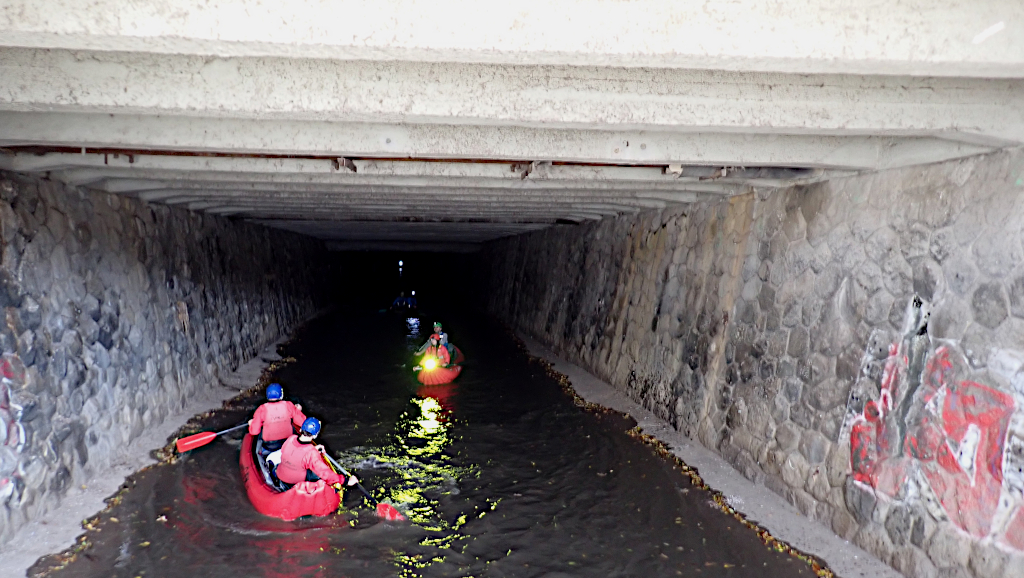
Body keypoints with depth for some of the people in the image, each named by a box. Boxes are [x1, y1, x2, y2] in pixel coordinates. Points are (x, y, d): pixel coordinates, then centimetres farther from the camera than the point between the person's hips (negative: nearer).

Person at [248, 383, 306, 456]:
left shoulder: (262, 409, -15)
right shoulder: (288, 406, -12)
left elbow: (254, 431, -12)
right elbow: (302, 421, -5)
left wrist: (251, 424, 10)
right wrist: (298, 410, 15)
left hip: (269, 446, 0)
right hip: (288, 443, 1)